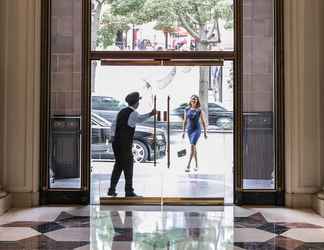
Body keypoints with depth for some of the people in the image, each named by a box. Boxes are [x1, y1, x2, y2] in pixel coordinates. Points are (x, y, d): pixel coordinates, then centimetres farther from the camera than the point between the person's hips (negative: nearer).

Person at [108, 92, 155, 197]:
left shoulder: (122, 111, 14)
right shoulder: (133, 113, -7)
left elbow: (114, 124, 10)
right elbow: (139, 119, -24)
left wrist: (112, 135, 6)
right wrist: (149, 114, -31)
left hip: (116, 142, 7)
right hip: (125, 144, -7)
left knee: (118, 165, 14)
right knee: (128, 166, -1)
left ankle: (112, 190, 14)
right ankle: (129, 191, 0)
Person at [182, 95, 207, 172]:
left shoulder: (200, 110, -5)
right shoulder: (187, 109, 5)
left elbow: (203, 122, -1)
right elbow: (185, 121, 10)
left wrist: (205, 132, -1)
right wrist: (184, 131, 8)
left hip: (197, 130, -5)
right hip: (189, 130, 5)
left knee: (192, 147, -18)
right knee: (194, 147, 13)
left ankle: (188, 166, -21)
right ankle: (196, 165, 25)